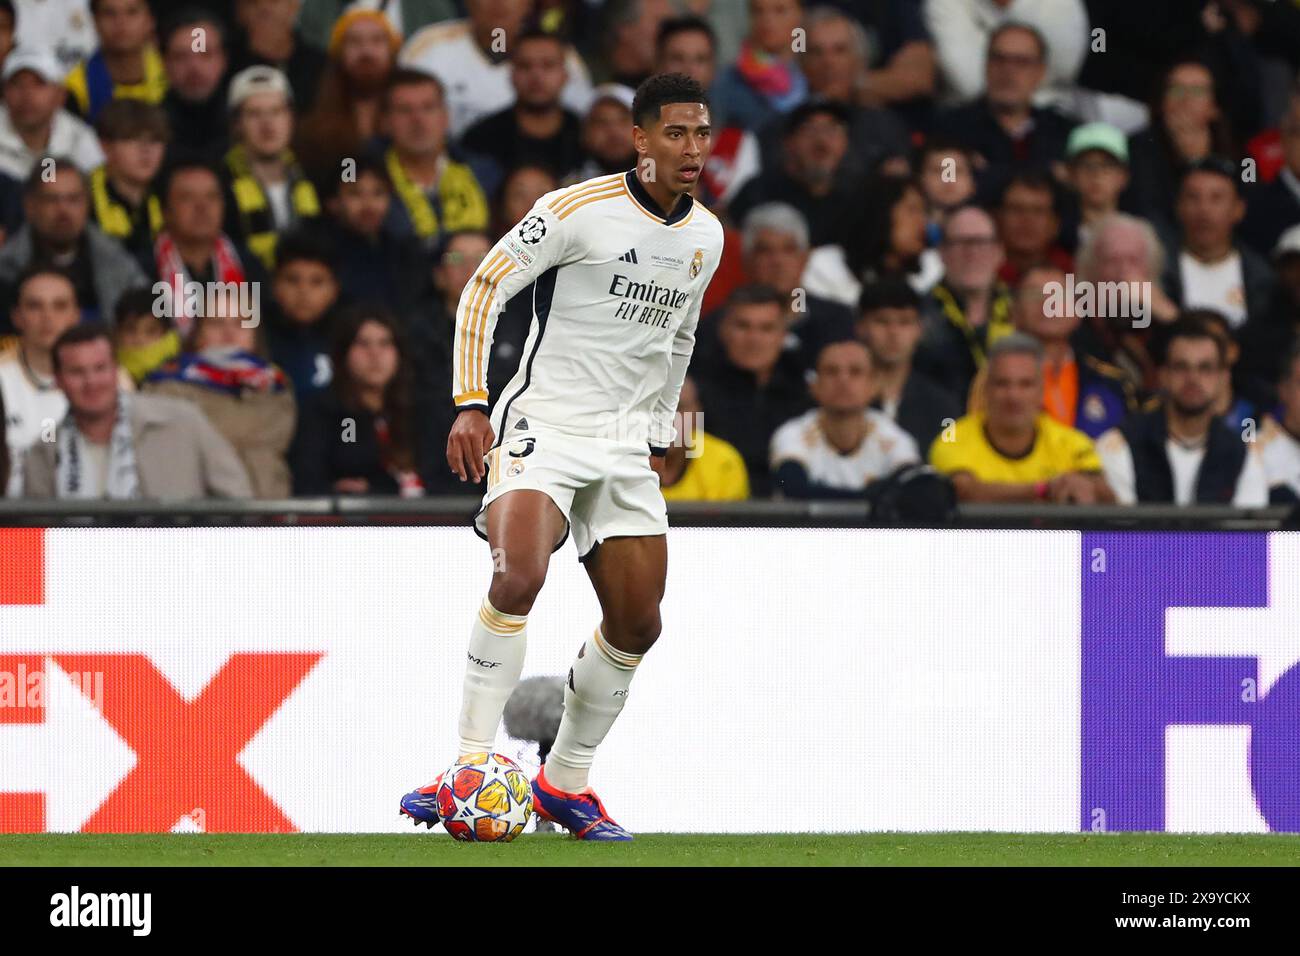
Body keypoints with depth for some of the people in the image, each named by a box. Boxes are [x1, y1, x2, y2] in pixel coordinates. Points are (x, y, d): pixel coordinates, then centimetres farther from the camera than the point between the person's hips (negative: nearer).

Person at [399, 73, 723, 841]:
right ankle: (472, 767, -24)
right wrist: (472, 404, -16)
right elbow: (484, 288, -9)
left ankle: (566, 782, 22)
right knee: (519, 578, -28)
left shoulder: (707, 236, 9)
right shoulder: (580, 209, -12)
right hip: (543, 426, -7)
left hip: (625, 447, 7)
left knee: (637, 623, 5)